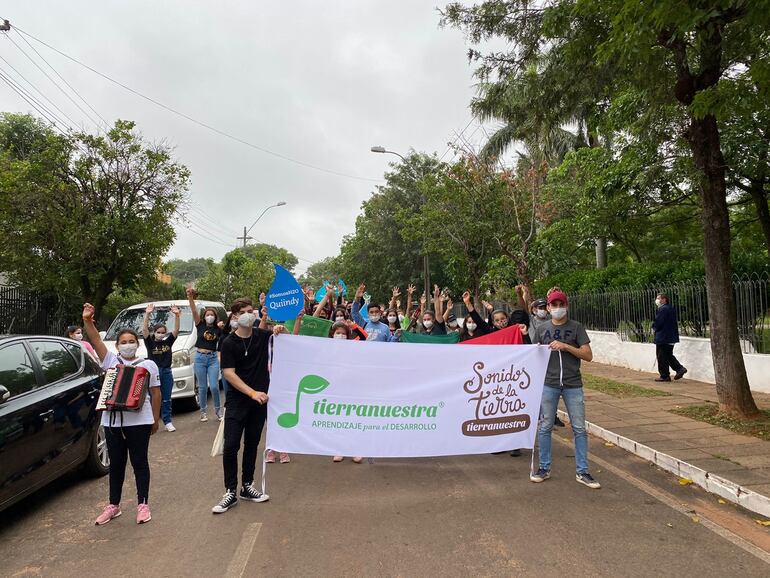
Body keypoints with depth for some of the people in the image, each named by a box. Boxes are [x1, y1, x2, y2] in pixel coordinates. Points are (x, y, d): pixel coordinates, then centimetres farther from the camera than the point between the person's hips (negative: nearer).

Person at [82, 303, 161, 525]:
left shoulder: (148, 365, 2)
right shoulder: (110, 360, 6)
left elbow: (155, 393, 3)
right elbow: (96, 340, -8)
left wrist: (156, 419, 3)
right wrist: (87, 321, -24)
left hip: (139, 421, -2)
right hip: (112, 421, 3)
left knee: (139, 462, 5)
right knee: (116, 464, 14)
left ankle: (143, 505, 15)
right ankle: (113, 505, 27)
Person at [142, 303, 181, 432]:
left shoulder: (168, 342, 5)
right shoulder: (150, 342, -1)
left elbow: (176, 330, -5)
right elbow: (144, 330, -15)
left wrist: (177, 315, -18)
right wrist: (147, 315, -26)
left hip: (166, 372, 2)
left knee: (166, 399, 9)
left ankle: (167, 422, 16)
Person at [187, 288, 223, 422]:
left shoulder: (218, 329, 5)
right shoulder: (200, 325, 2)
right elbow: (194, 311, -16)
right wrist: (190, 298, -28)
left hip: (213, 358, 0)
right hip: (200, 357, 0)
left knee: (214, 386, -5)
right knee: (202, 387, 6)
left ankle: (218, 410, 14)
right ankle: (203, 411, 20)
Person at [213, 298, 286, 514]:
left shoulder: (263, 336, 1)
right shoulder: (229, 343, -7)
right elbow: (229, 374, -13)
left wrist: (282, 331, -15)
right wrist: (252, 392, -22)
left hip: (260, 399, 3)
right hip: (237, 401, -3)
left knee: (252, 444, 13)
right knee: (231, 445, -5)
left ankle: (247, 486, 25)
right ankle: (230, 492, 7)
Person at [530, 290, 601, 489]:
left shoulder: (576, 327, 1)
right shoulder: (542, 329, 6)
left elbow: (588, 355, -5)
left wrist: (565, 346, -16)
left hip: (573, 385, -1)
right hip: (548, 384, 1)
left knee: (579, 428, 4)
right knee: (545, 426, 6)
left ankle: (582, 472, 16)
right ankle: (544, 468, 20)